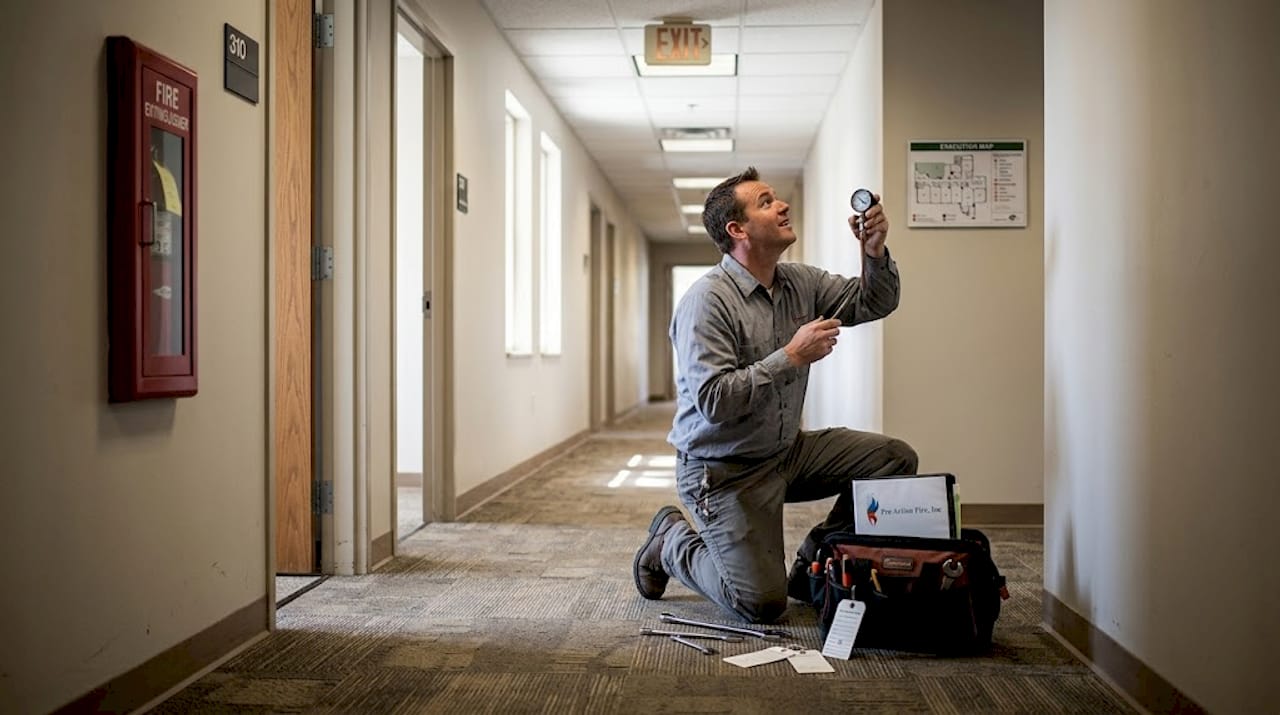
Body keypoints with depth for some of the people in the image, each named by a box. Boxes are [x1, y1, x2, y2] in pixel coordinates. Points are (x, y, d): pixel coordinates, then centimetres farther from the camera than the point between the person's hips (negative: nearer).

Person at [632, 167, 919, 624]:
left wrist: (875, 252, -10)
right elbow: (713, 401, -28)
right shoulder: (707, 300, -21)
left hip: (787, 452, 8)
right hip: (724, 469, -7)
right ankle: (672, 541, 16)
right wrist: (792, 356, -26)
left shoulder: (800, 283, 3)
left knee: (895, 459, -1)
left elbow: (873, 303, 10)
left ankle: (811, 567, 12)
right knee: (763, 604, -12)